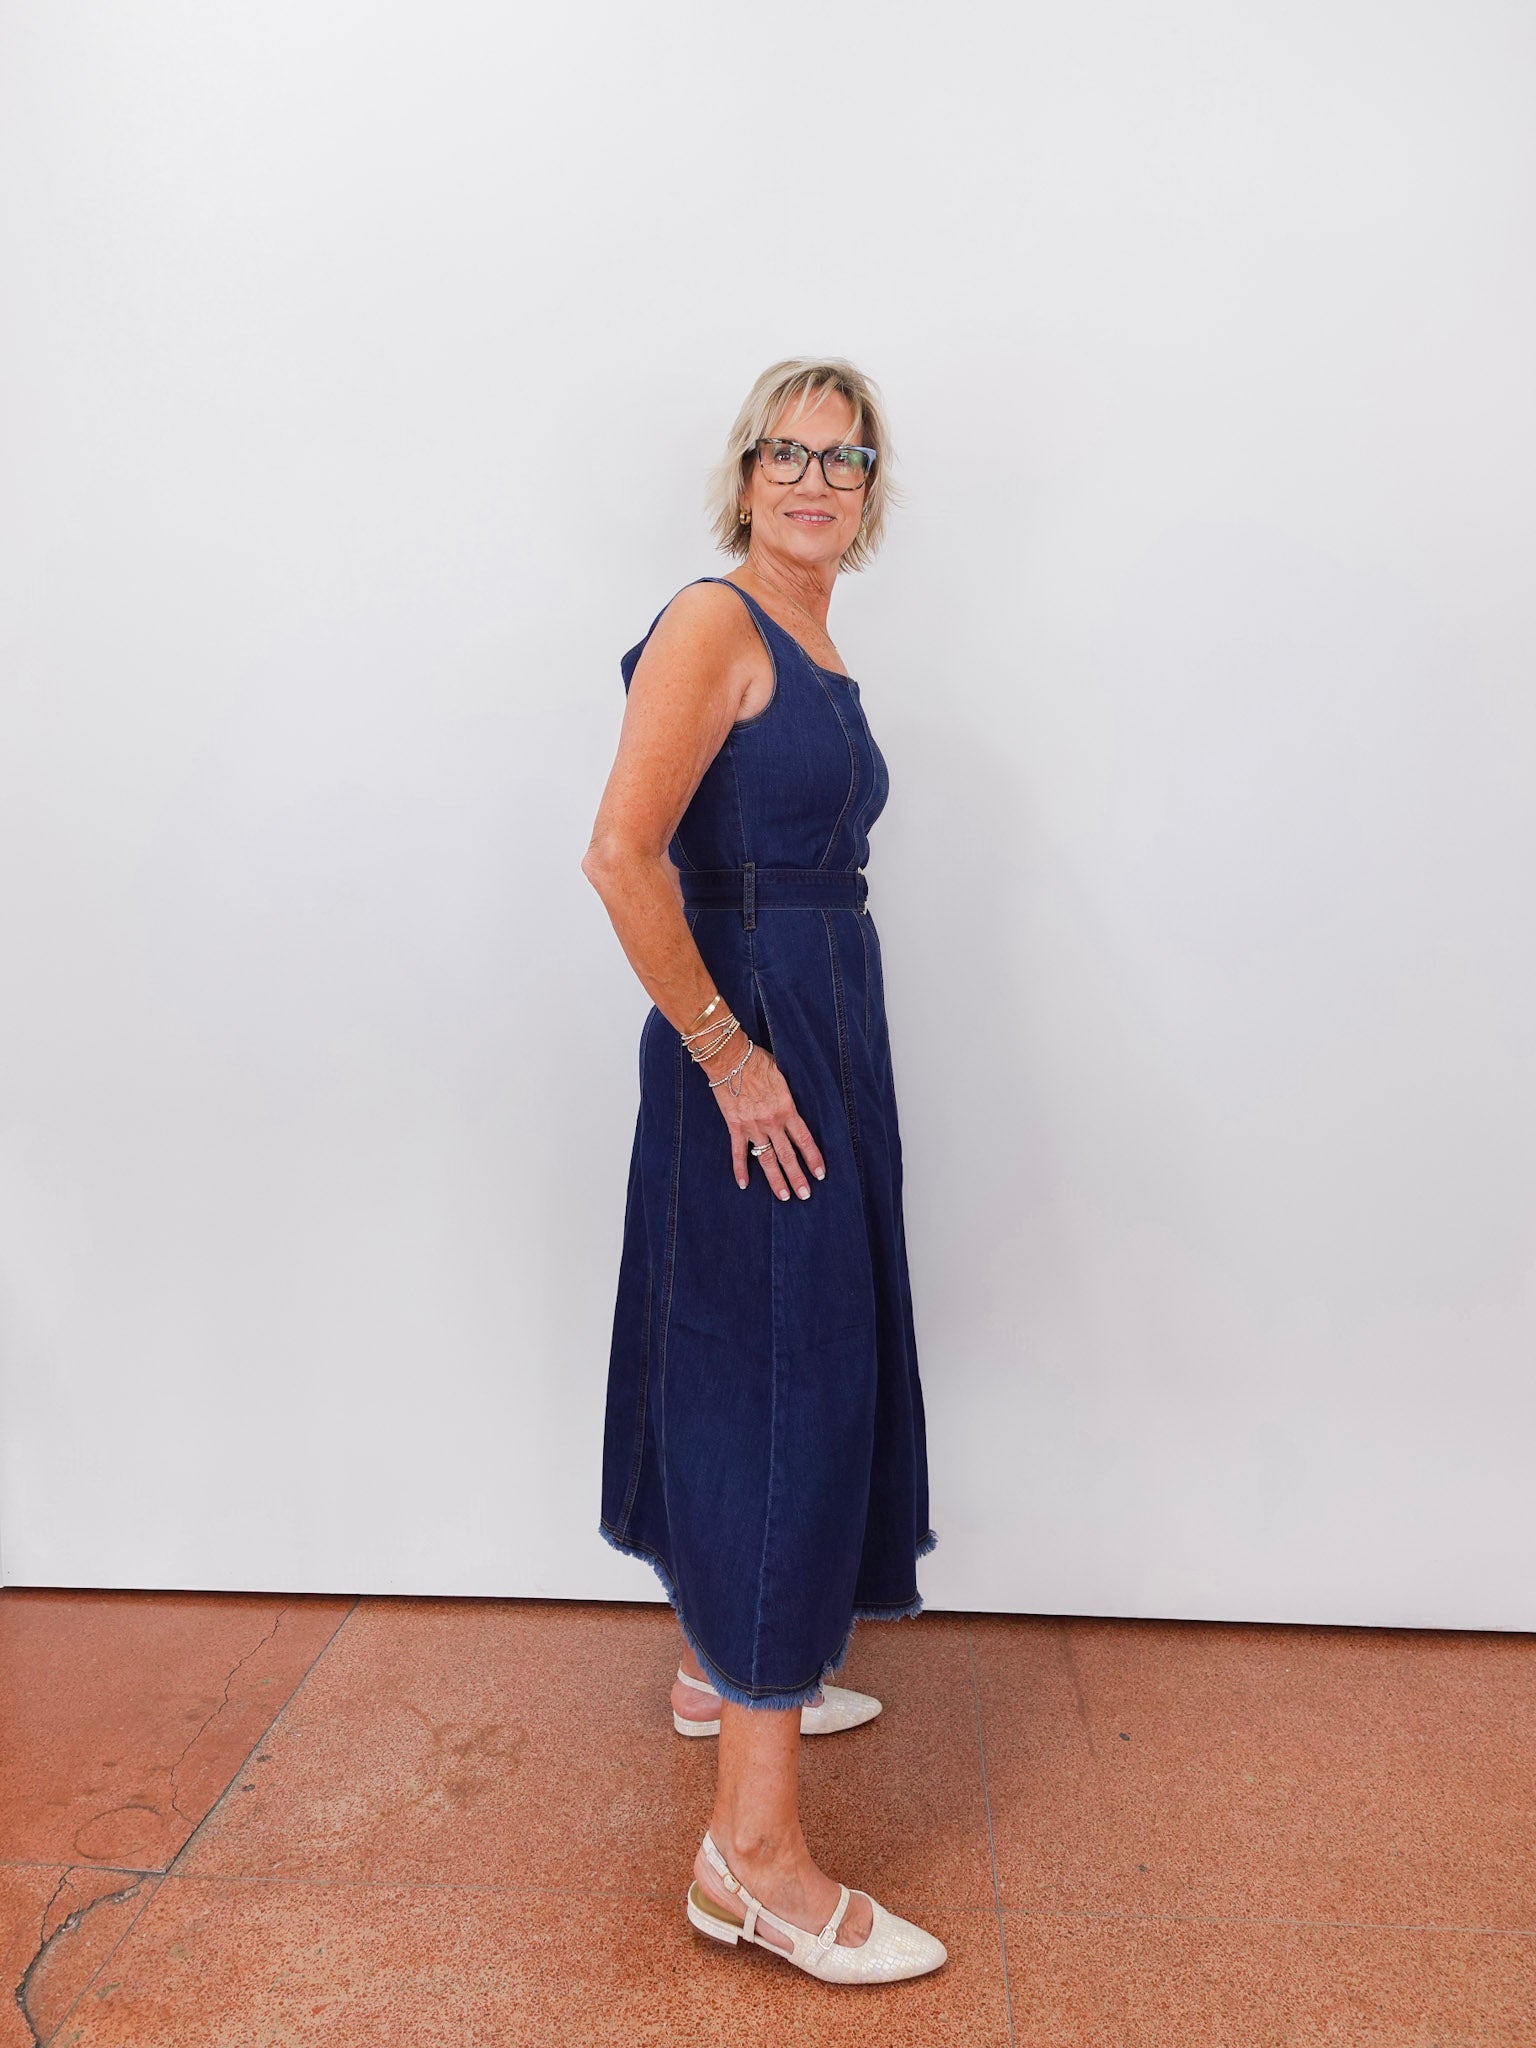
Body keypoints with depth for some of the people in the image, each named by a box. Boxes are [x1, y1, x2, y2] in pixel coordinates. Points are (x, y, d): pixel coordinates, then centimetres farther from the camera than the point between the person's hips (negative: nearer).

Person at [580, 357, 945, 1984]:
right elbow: (622, 855, -24)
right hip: (748, 1049, -9)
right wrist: (729, 1052, -21)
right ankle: (752, 1847, 3)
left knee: (806, 1369, 18)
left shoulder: (819, 650, 16)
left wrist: (812, 1047, 17)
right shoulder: (712, 623, -12)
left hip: (828, 1039, 10)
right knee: (772, 1390, -8)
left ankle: (725, 1668, 38)